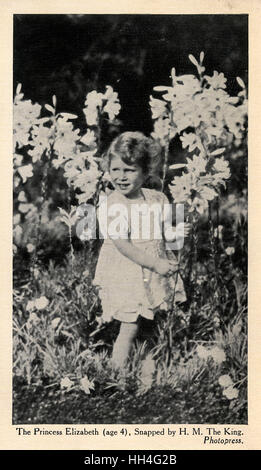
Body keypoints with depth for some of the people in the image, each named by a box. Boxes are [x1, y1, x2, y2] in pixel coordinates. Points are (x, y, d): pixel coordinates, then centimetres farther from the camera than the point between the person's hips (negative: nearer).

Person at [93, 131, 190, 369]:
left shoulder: (157, 198, 0)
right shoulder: (111, 205, -17)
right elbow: (123, 245, -21)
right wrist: (156, 264, -22)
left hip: (156, 275, 6)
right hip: (126, 276, -5)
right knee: (130, 328, -1)